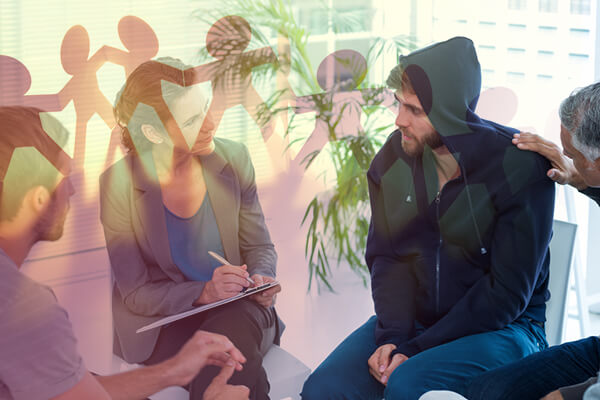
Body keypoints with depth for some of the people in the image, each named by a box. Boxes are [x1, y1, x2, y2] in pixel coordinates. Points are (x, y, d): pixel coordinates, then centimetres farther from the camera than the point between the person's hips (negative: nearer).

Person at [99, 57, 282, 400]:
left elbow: (259, 246, 10)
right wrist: (203, 293, -25)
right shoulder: (118, 185, -12)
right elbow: (135, 293, -9)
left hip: (235, 311, 3)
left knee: (235, 332, -32)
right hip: (161, 324, -3)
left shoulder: (233, 159, -1)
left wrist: (261, 279, -13)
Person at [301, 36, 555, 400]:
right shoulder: (395, 155, -2)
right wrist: (391, 338, -15)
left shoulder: (521, 167, -17)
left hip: (502, 328, -4)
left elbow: (507, 292, -18)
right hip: (413, 317, 5)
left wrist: (415, 350, -20)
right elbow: (387, 257, 2)